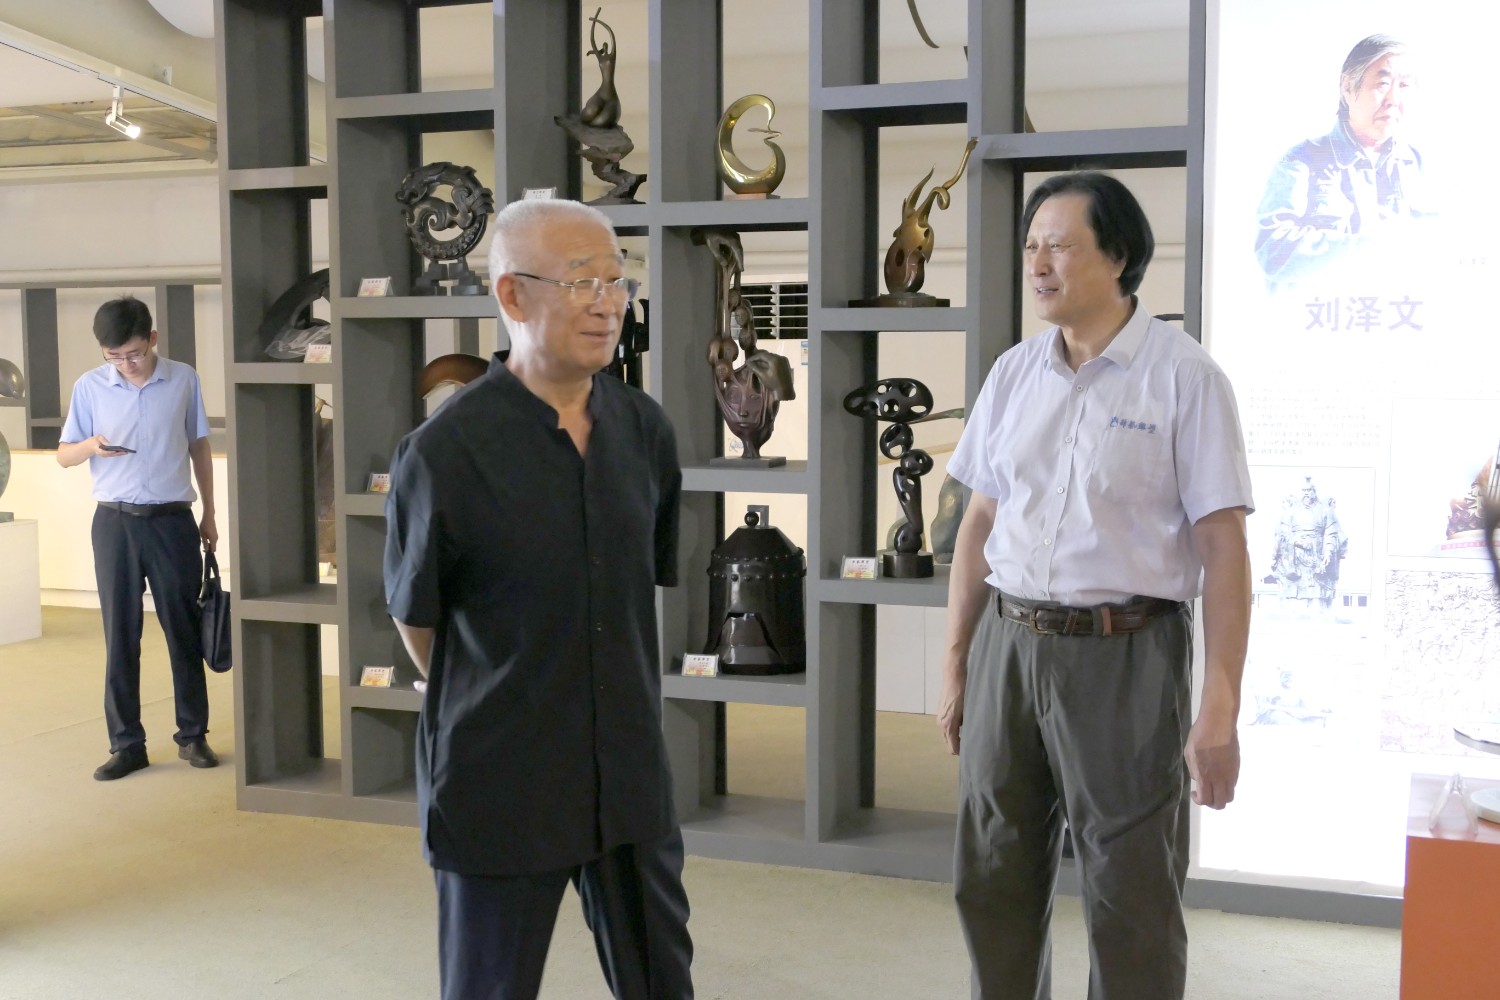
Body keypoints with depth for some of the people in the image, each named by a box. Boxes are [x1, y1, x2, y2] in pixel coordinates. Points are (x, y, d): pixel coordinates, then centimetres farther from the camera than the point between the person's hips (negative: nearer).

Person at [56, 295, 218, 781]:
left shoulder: (184, 380, 0)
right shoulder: (89, 387, 0)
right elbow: (64, 455, 5)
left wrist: (209, 515, 10)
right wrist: (91, 445, -18)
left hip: (173, 520, 0)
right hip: (115, 522, 0)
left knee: (184, 631, 6)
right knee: (120, 635, 4)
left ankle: (193, 735, 18)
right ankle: (126, 744, 12)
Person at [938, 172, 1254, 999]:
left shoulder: (1182, 376, -7)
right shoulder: (1014, 373, 8)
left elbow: (1223, 547, -10)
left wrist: (1219, 708, -14)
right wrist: (955, 665, 12)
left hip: (1125, 652, -5)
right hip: (1008, 643, 5)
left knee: (1131, 900, 6)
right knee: (991, 884, 14)